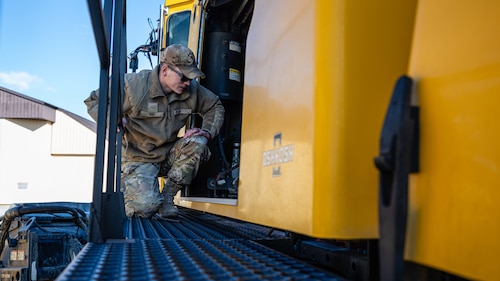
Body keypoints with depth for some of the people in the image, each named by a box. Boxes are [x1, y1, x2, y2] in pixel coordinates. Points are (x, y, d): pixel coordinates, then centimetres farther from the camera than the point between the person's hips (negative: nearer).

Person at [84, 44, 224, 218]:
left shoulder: (192, 90, -5)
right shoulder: (134, 85, -18)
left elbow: (215, 107, 10)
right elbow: (93, 101, -8)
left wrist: (206, 132, -9)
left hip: (168, 154, 5)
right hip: (140, 158, -4)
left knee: (197, 143, -26)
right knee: (146, 207, -26)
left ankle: (167, 197, -10)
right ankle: (124, 189, 14)